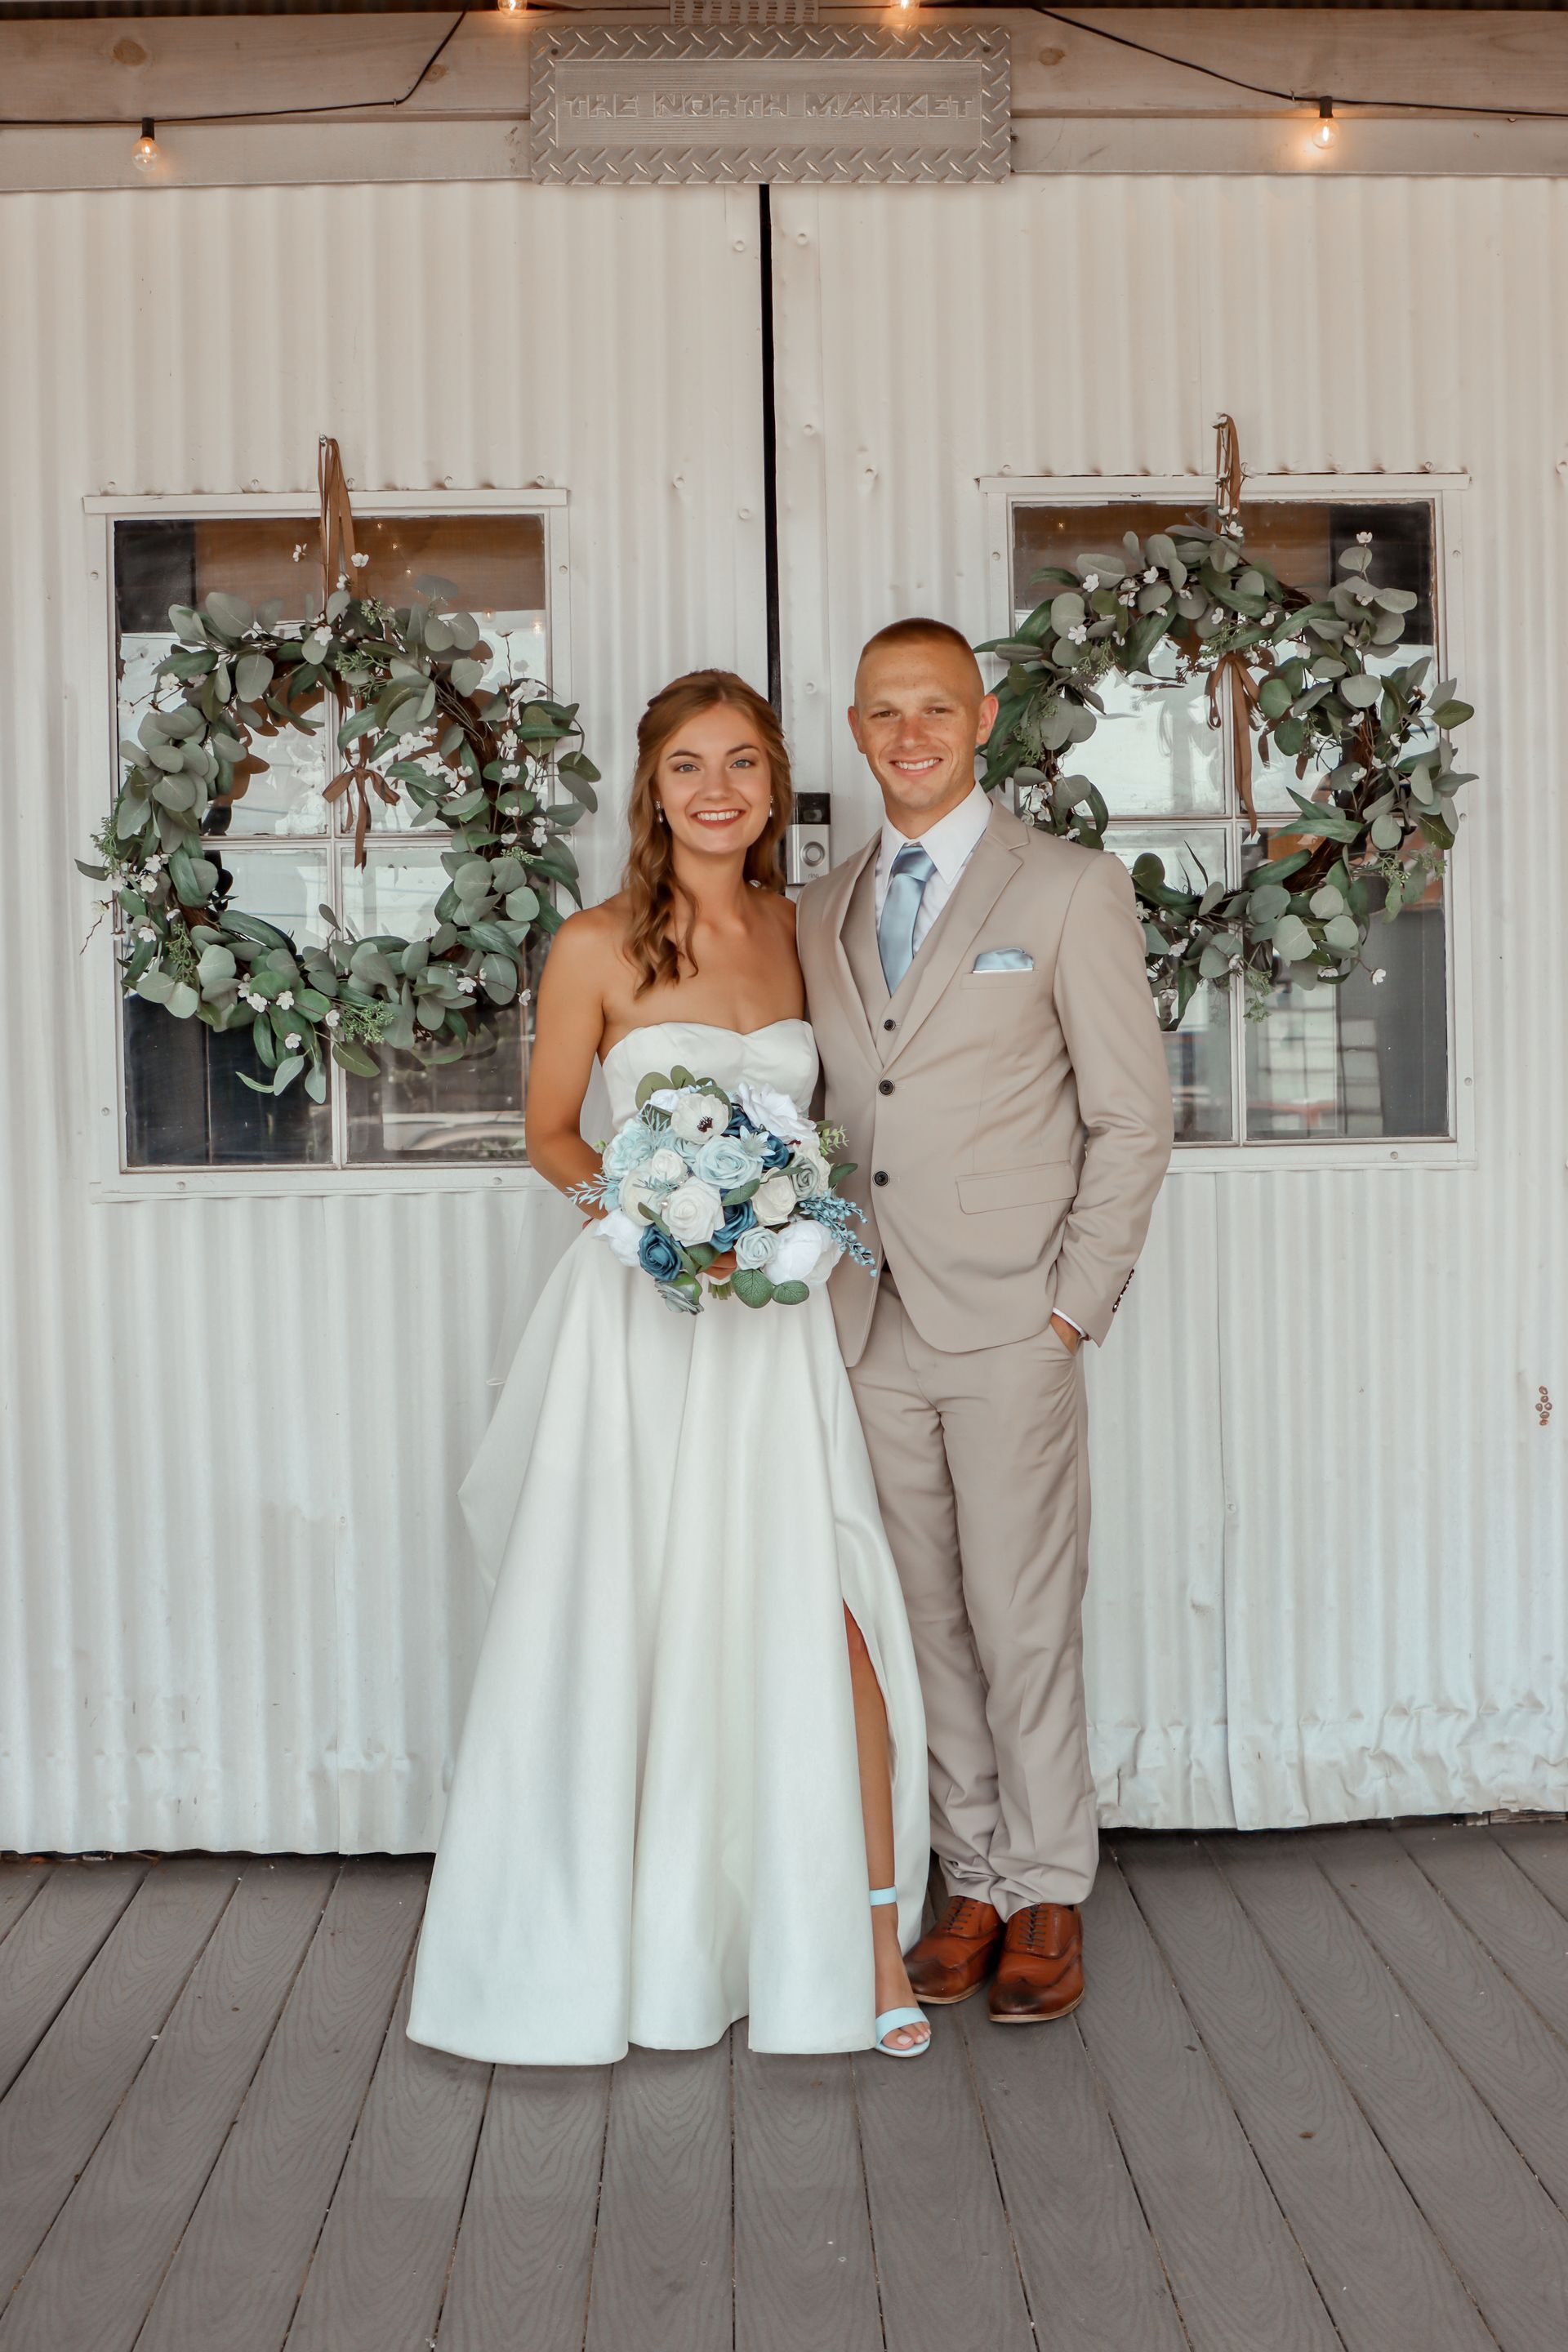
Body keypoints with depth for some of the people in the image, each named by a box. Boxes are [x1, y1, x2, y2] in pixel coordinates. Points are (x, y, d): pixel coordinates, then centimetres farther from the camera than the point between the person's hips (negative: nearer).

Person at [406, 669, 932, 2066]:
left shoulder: (799, 933, 8)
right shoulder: (596, 950, -3)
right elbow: (550, 1133, 4)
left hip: (779, 1317, 3)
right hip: (639, 1322, -2)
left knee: (824, 1620, -4)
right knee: (630, 1628, 4)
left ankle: (869, 1938, 8)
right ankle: (627, 1944, 22)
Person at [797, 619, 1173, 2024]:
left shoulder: (1071, 890, -2)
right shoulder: (823, 913, 13)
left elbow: (1133, 1120, -3)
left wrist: (1075, 1307, -8)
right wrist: (817, 1272, 4)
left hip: (1010, 1328, -4)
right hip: (873, 1328, 5)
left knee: (1025, 1624, 1)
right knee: (929, 1621, 10)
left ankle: (1049, 1898, 16)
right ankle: (975, 1883, 22)